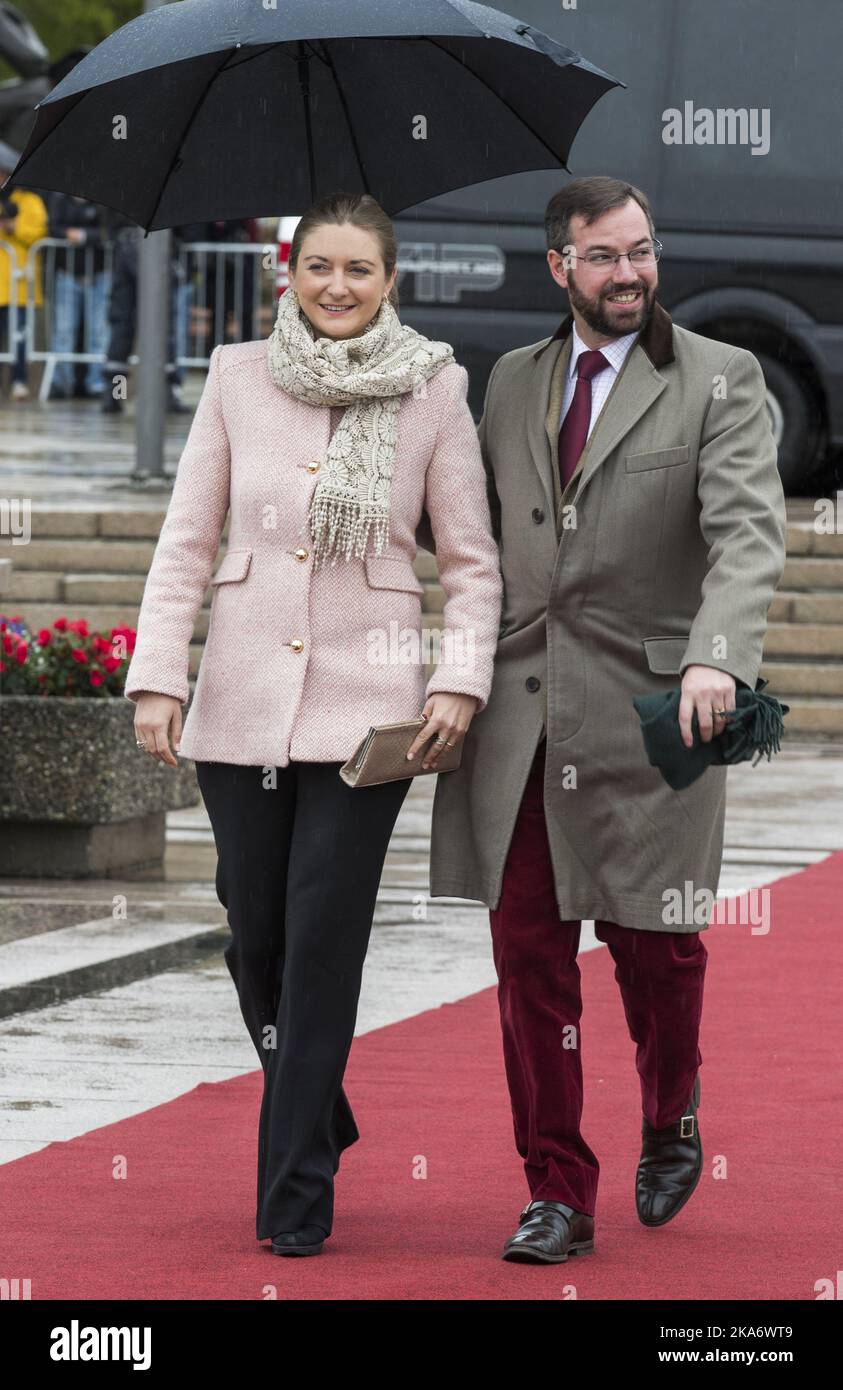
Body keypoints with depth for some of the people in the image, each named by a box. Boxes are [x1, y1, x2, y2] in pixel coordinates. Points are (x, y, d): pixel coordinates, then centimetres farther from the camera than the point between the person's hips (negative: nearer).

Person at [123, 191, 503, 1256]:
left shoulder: (433, 389, 0)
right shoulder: (238, 378, 4)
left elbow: (472, 559, 4)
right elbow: (186, 540, 6)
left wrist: (461, 680, -8)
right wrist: (156, 676, -1)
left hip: (365, 707, -2)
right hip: (240, 700, 2)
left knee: (324, 941, -7)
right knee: (256, 938, 8)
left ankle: (296, 1195, -1)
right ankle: (320, 1118, 34)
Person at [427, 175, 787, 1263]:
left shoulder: (719, 381, -1)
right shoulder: (513, 383, 13)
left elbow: (749, 534, -14)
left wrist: (716, 656, -30)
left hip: (646, 713, -3)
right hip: (518, 716, 3)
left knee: (654, 945, 4)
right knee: (529, 952, 0)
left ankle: (670, 1121, 33)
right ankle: (557, 1192, 6)